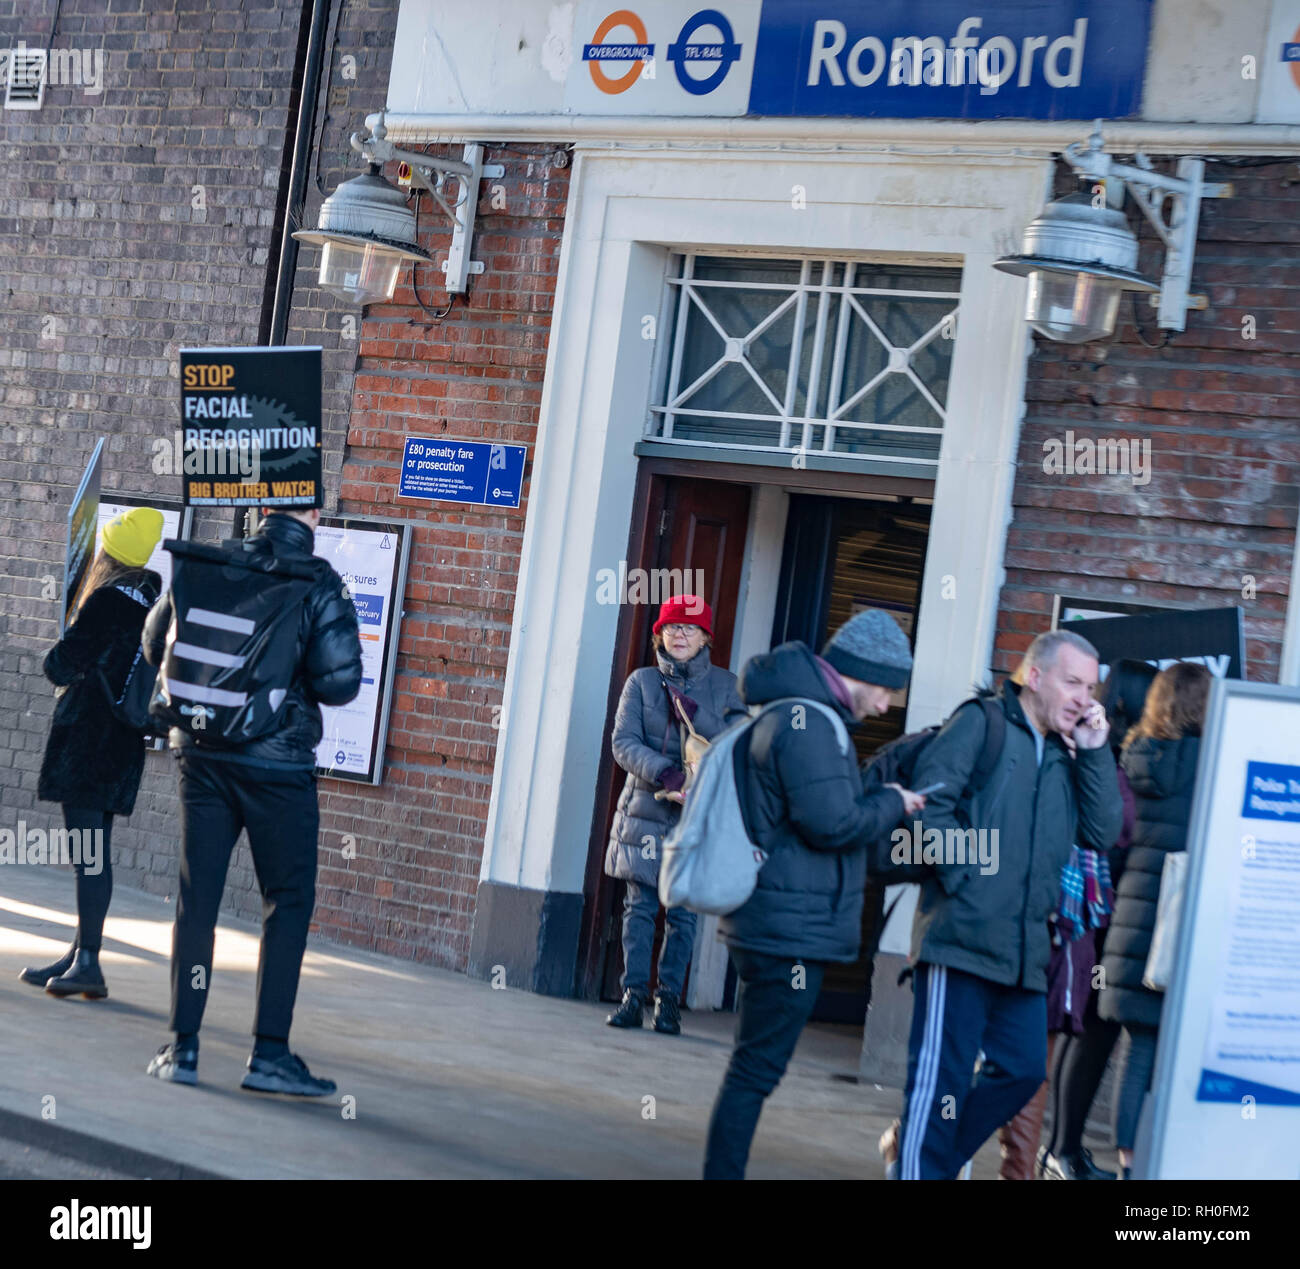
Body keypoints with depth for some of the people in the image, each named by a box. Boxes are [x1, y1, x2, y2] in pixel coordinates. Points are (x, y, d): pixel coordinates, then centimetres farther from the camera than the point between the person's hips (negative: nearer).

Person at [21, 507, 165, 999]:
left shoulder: (107, 598, -14)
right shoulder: (151, 596, 10)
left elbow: (63, 664, -15)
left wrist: (56, 660, 8)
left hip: (88, 733, -9)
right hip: (123, 738, 9)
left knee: (87, 846, -9)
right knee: (92, 847, 13)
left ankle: (88, 961, -11)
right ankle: (82, 954, 17)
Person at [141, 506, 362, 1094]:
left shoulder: (208, 564, 1)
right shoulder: (320, 586, -8)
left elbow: (156, 646, 9)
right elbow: (339, 682, -14)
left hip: (202, 753, 3)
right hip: (279, 763, -3)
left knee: (197, 897, 8)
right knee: (288, 903, 6)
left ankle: (183, 1047, 9)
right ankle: (270, 1053, 2)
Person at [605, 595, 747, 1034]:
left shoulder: (726, 686, 6)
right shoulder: (642, 681, 6)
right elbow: (623, 742, -3)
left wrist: (692, 711, -16)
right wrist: (666, 774, -19)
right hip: (645, 808, 1)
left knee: (683, 912, -1)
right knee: (640, 905, -1)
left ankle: (669, 1000, 5)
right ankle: (634, 996, 3)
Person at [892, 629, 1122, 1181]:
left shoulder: (1062, 757, 20)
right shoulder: (981, 723, -1)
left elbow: (1102, 834, 11)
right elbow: (930, 798, -11)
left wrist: (1094, 752, 5)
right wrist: (962, 878, -15)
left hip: (1025, 950, 8)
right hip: (962, 937, -7)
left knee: (1024, 1070, 9)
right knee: (942, 1073, -4)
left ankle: (926, 1148, 22)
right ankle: (919, 1165, 3)